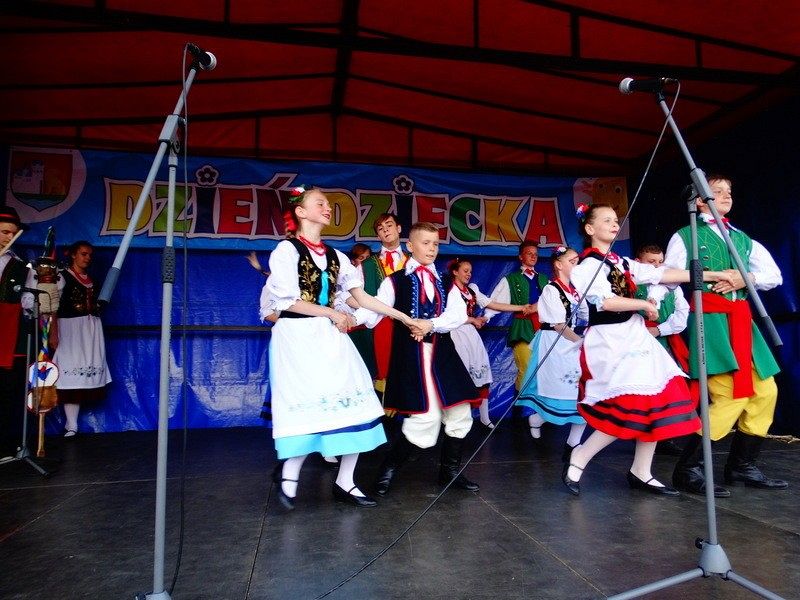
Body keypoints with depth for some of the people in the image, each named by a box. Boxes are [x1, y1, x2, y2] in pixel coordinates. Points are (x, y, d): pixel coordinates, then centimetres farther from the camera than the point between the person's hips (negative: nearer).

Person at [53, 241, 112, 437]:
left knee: (84, 375, 3)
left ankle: (72, 423, 9)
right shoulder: (63, 277, 0)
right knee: (70, 375, -10)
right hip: (70, 327, -6)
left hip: (92, 329, 6)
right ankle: (71, 426, -9)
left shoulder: (92, 280, 18)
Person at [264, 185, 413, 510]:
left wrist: (404, 317, 8)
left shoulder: (335, 256, 14)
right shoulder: (286, 250, -3)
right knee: (310, 408, -9)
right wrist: (333, 313, -6)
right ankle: (288, 471, 18)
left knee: (354, 405, -1)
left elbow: (362, 297, 11)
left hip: (329, 337, 6)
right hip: (297, 337, -6)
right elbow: (289, 301, -11)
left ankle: (344, 483, 11)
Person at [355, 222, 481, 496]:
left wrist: (430, 324, -19)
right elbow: (374, 310, -13)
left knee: (459, 412, 9)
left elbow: (459, 313, -2)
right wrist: (351, 318, -34)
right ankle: (388, 469, 11)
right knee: (425, 417, -10)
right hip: (411, 354, -5)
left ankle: (450, 470, 29)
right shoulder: (396, 280, 1)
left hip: (442, 352, 6)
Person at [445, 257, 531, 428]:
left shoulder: (472, 290, 16)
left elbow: (493, 305, 10)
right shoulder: (449, 290, -4)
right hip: (457, 334, -6)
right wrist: (473, 320, -2)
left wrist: (521, 308, 3)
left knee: (481, 373, 4)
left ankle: (484, 417, 12)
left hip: (471, 334, 7)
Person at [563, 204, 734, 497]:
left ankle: (641, 473, 16)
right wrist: (643, 304, -10)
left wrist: (708, 275, 4)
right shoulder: (588, 264, -9)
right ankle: (579, 458, 3)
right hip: (609, 341, -9)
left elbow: (660, 273, 10)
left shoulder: (621, 262, 16)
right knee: (630, 409, -13)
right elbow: (605, 301, -21)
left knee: (658, 401, 4)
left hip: (634, 337, 9)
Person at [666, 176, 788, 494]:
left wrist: (747, 278, -6)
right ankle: (688, 469, -5)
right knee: (731, 396, -15)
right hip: (709, 319, -7)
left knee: (765, 391, 6)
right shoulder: (685, 237, 2)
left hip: (741, 320, 7)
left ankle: (742, 466, 20)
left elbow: (774, 276, 14)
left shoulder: (743, 239, 19)